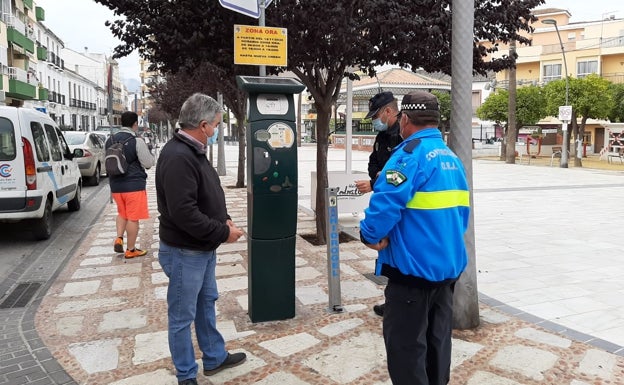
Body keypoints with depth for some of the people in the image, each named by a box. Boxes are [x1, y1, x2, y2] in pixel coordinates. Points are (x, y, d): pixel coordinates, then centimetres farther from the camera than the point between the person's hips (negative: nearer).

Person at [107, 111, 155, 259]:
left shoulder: (110, 140, 6)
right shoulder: (137, 141, -14)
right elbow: (149, 163, -10)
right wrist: (148, 155, 9)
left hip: (115, 185, 6)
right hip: (134, 184, -6)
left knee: (122, 213, 24)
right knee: (133, 217, 3)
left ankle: (119, 238, 7)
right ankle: (131, 249, 10)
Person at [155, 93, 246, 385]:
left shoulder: (193, 151, 8)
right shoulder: (177, 157, -25)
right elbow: (184, 213, -31)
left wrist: (223, 219, 2)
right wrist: (223, 232, -21)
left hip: (204, 249, 11)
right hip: (185, 253, -10)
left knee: (207, 304, 22)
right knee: (182, 316, 6)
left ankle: (215, 358, 39)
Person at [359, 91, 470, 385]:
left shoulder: (411, 154, -16)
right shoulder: (452, 158, 11)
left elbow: (385, 204, -26)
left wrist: (370, 235, -11)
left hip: (414, 268, -9)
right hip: (448, 265, 9)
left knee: (405, 346, 4)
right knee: (437, 341, 19)